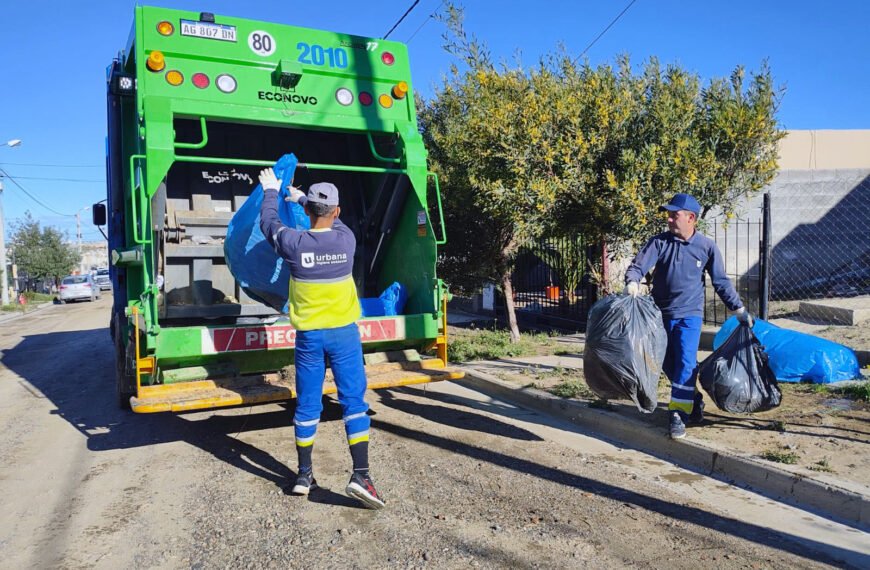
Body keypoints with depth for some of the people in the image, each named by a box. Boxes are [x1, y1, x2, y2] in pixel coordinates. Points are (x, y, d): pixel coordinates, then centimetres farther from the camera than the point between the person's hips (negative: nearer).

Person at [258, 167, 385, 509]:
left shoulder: (294, 243, -8)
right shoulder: (346, 239, -4)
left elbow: (268, 222, 15)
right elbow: (332, 222, 20)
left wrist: (271, 192, 32)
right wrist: (301, 197, 35)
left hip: (309, 335, 1)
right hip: (343, 333, 0)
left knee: (307, 405, 11)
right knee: (354, 402, 3)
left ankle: (304, 476, 23)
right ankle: (361, 475, -3)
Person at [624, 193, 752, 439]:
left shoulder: (707, 246, -2)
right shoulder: (659, 242, -2)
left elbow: (721, 282, 7)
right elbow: (637, 266, -10)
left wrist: (739, 309, 8)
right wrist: (632, 283, -32)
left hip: (689, 314, -2)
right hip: (660, 314, 3)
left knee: (685, 363, -15)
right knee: (668, 364, 11)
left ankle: (678, 414, -9)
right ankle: (693, 401, 33)